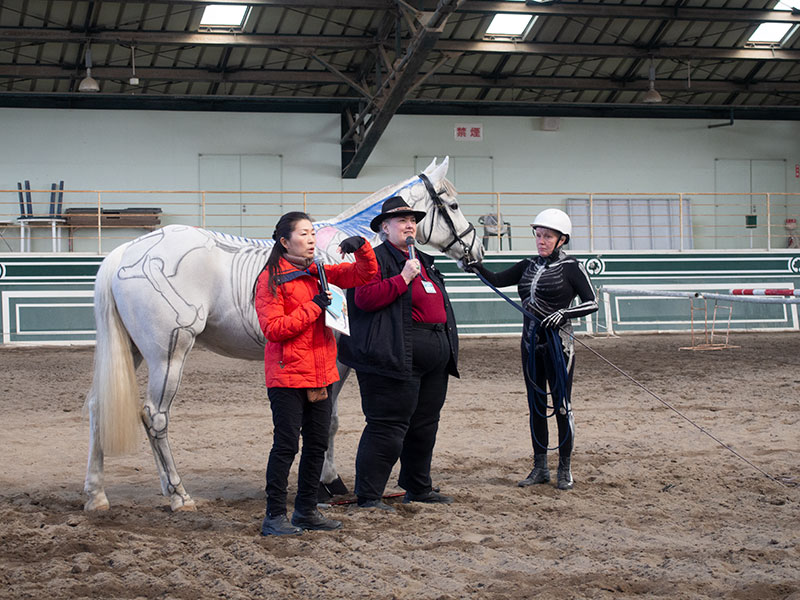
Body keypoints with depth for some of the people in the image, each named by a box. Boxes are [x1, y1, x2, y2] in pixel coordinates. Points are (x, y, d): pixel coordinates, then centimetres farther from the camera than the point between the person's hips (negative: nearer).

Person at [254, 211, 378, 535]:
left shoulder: (319, 273, 11)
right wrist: (313, 307, -17)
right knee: (286, 445, -6)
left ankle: (306, 511, 22)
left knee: (317, 444, 11)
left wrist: (361, 247, -8)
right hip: (287, 375, -7)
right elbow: (273, 329, -16)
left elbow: (365, 274, 11)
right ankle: (274, 516, 2)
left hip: (321, 373, 7)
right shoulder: (270, 279, -8)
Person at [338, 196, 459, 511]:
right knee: (388, 426, -9)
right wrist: (403, 277, -21)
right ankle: (368, 495, -4)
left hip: (435, 360, 9)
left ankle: (418, 488, 29)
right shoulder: (377, 258, -6)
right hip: (398, 357, -9)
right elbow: (364, 298, -20)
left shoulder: (424, 260, 21)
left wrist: (448, 349, 23)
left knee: (425, 425, 16)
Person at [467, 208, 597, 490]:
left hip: (558, 342, -6)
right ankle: (540, 468, 18)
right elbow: (497, 280, 5)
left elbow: (592, 303, -7)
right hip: (531, 342, 6)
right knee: (536, 406, 10)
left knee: (561, 405, -2)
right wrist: (476, 267, -12)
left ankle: (565, 470, 7)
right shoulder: (528, 266, 11)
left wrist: (564, 313, -21)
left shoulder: (570, 267, -5)